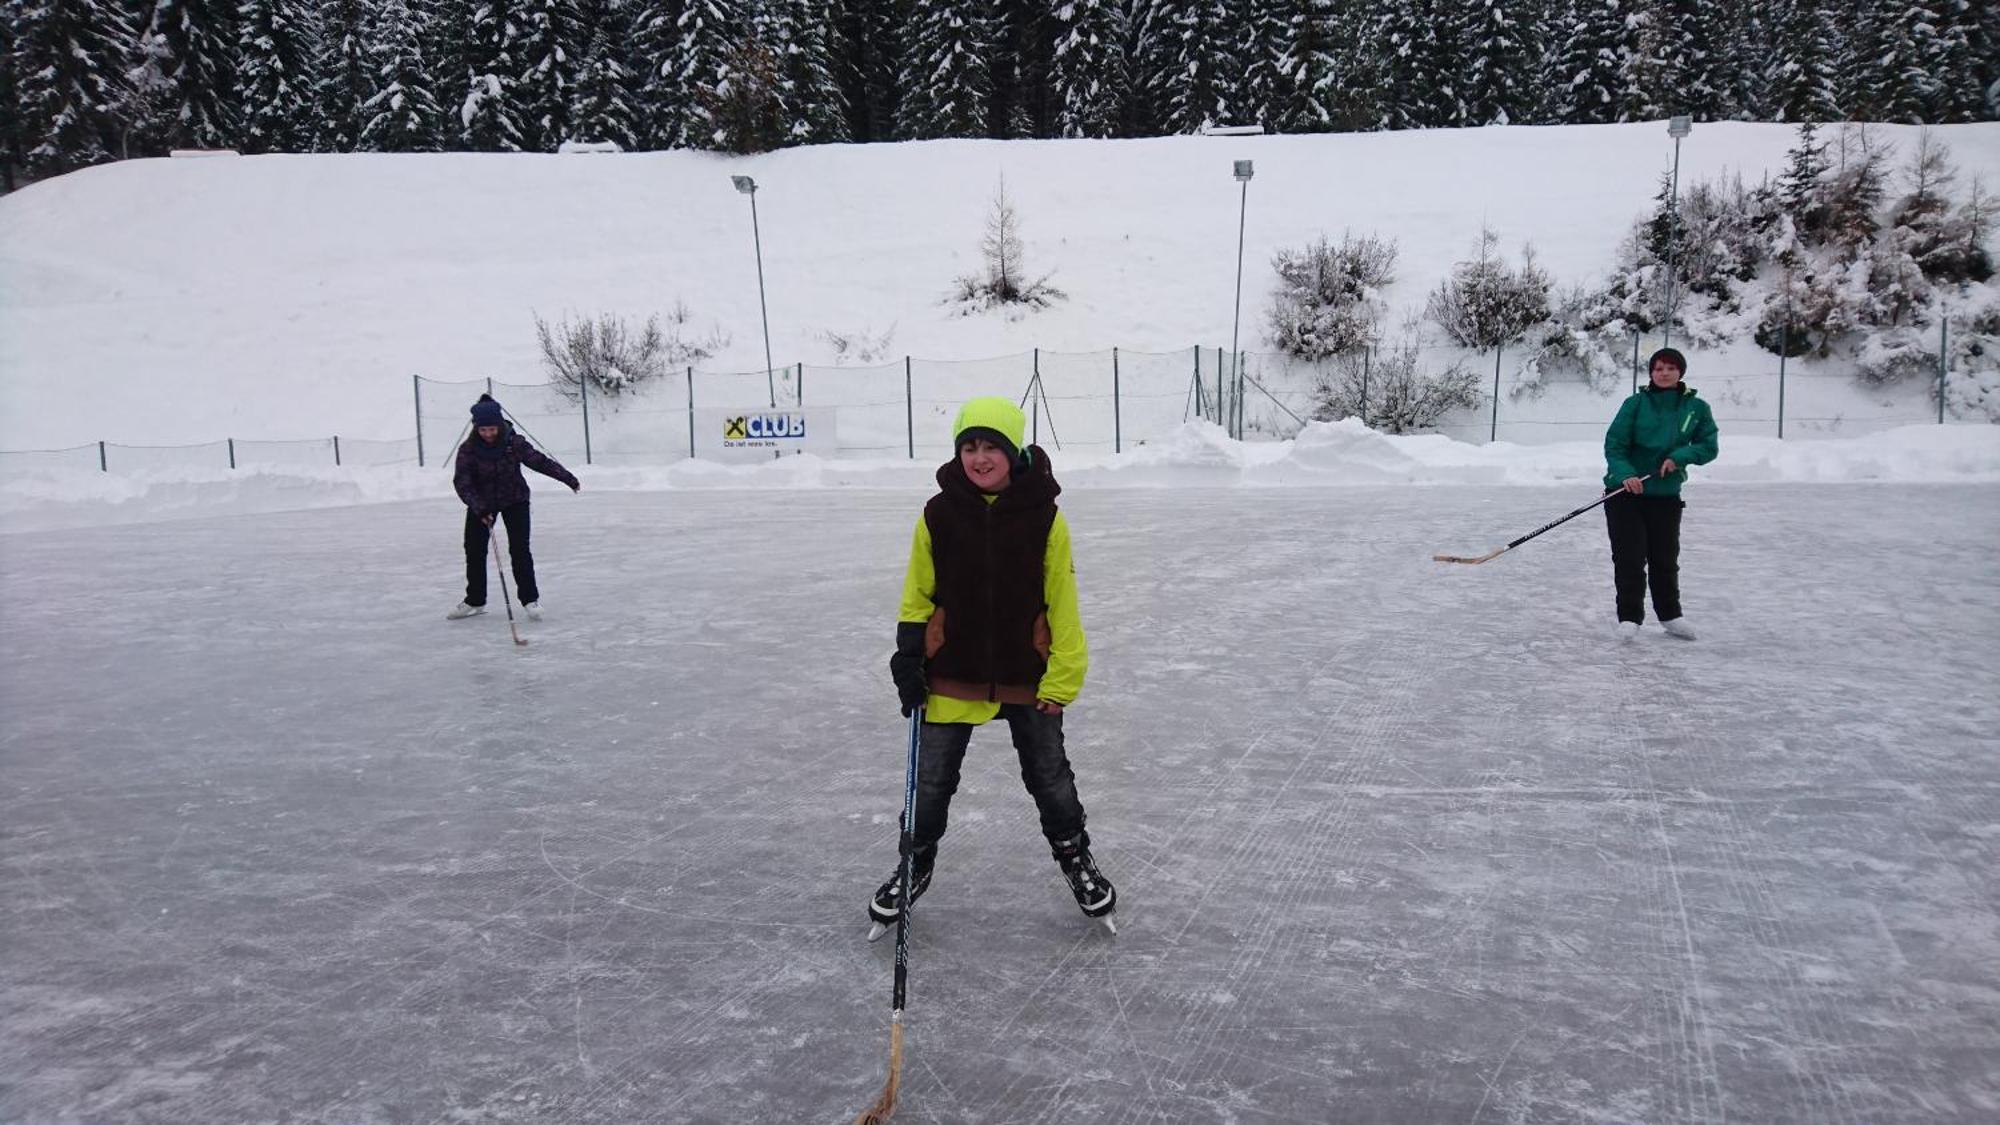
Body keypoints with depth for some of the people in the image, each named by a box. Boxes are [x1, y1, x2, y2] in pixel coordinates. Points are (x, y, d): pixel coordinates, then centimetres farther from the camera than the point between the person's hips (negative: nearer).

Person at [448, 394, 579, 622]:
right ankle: (475, 601, 20)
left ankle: (530, 599, -1)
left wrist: (568, 478, -4)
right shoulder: (469, 449, -18)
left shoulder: (514, 443, -17)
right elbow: (462, 482, -23)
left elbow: (540, 461, -7)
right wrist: (480, 508, -35)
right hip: (481, 503, 1)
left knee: (519, 549, -10)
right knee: (474, 550, 4)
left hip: (515, 500, -1)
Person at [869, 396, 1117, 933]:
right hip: (952, 674, 1)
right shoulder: (938, 515, -8)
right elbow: (918, 596, 3)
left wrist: (1061, 679, -9)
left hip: (1027, 676, -1)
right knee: (931, 778, 12)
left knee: (1050, 775, 14)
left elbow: (1061, 605, -8)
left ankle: (1074, 855, 37)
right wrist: (908, 658, -4)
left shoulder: (1045, 517, -12)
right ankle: (916, 864, 33)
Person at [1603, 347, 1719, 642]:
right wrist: (1625, 474, -25)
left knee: (1665, 559, 12)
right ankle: (1629, 617, 5)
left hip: (1667, 495, 2)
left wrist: (1680, 456, -16)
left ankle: (1670, 615, 29)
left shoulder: (1696, 408, 1)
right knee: (1629, 557, -4)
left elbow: (1709, 446, 2)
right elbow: (1614, 444, -9)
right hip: (1625, 491, -2)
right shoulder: (1636, 403, -6)